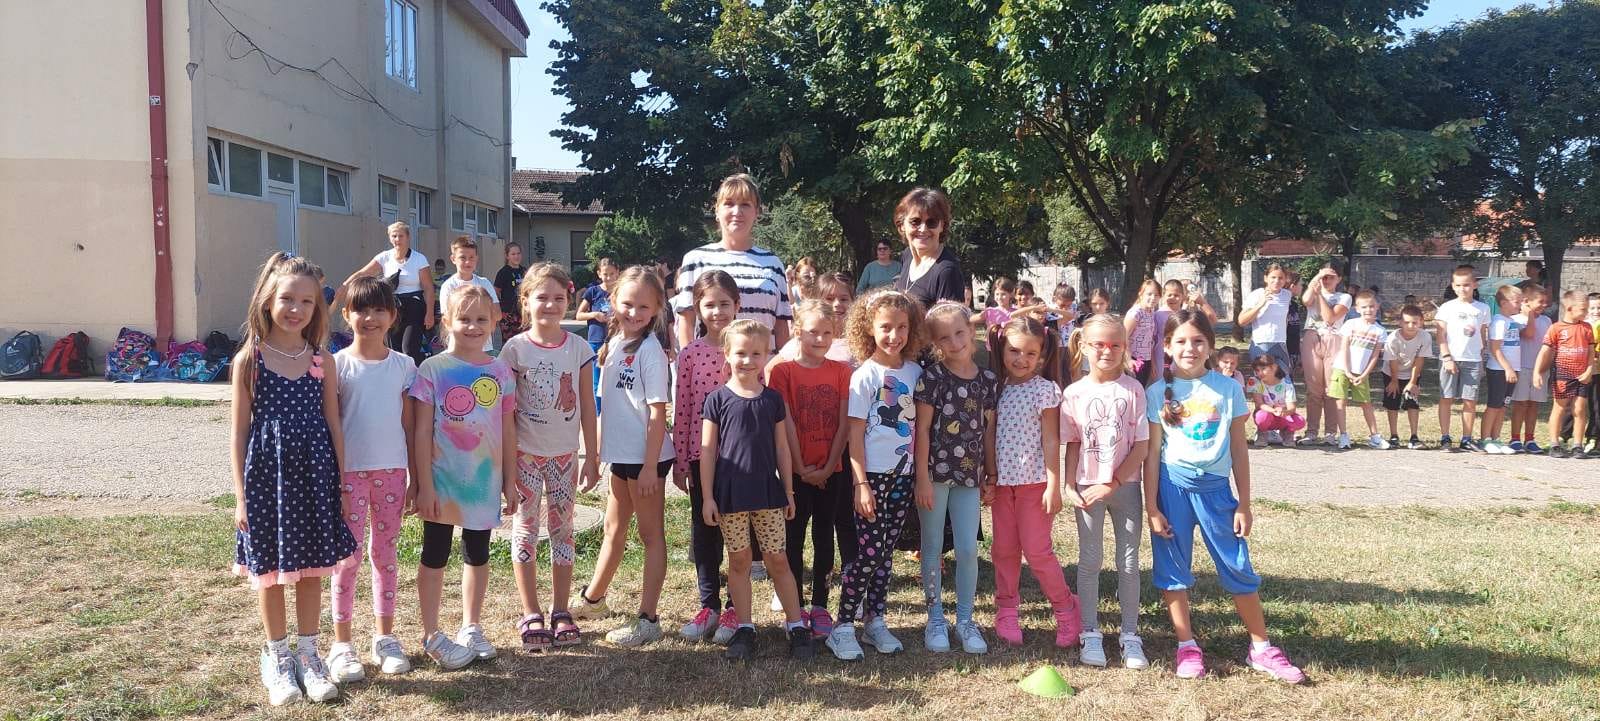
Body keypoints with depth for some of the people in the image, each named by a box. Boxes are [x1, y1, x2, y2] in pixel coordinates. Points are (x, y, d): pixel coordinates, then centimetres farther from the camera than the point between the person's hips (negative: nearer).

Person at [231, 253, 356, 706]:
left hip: (313, 476, 2)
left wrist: (344, 484, 4)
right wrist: (241, 496, -5)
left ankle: (308, 654, 26)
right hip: (267, 476, -2)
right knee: (269, 571, 9)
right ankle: (276, 657, 26)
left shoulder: (320, 361, 2)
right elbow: (240, 431, -3)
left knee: (311, 568, 10)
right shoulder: (249, 360, -4)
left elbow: (333, 426, 5)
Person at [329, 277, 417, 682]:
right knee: (348, 556, 2)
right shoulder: (338, 365, -3)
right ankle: (341, 644, 13)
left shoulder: (403, 366, 4)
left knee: (386, 553, 11)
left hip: (391, 470, 2)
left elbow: (409, 425, 7)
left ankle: (385, 636, 22)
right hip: (350, 471, -2)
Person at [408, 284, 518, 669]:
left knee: (478, 555, 16)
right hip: (442, 482, -3)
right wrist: (424, 486, -12)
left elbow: (508, 430, 5)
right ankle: (432, 635, 21)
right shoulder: (433, 369, -9)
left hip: (484, 483, 4)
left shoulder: (500, 371, 0)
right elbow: (421, 432, -9)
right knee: (434, 557, 9)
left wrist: (509, 481, 6)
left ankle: (471, 628, 31)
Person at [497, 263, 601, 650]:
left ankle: (561, 612, 19)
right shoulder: (515, 348, -7)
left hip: (565, 454, 2)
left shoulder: (578, 348, -1)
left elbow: (587, 407, 2)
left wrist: (592, 457, 2)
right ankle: (531, 615, 14)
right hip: (525, 453, -2)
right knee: (525, 529, 4)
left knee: (562, 529, 9)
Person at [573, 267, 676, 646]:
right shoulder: (613, 342, 7)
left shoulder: (650, 349, -15)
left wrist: (650, 465, -18)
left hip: (645, 456, -8)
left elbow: (658, 411, -17)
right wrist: (598, 449, 15)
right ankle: (592, 598, 41)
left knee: (651, 534, 4)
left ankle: (648, 619, 12)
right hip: (620, 453, 8)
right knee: (614, 530, 23)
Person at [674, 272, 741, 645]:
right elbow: (681, 411, 2)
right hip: (701, 454, 1)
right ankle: (709, 605, 22)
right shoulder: (690, 354, -1)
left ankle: (735, 607, 19)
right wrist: (679, 462, 2)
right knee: (703, 531, 9)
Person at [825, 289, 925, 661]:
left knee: (885, 551, 12)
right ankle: (842, 627, 5)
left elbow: (919, 425, 12)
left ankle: (875, 620, 22)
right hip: (873, 475, -5)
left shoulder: (915, 372, 6)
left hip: (904, 474, 5)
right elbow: (855, 434, -9)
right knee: (868, 553, -5)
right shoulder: (865, 375, -8)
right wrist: (861, 484, -14)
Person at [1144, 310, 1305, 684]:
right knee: (1173, 568, 6)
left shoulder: (1228, 389, 1)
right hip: (1173, 485, 0)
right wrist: (1151, 508, -4)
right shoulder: (1158, 392, -2)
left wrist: (1244, 505, 3)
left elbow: (1239, 450, 4)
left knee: (1239, 568, 5)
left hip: (1215, 486, 1)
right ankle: (1187, 646, 21)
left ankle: (1261, 649, 18)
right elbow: (1152, 453, -1)